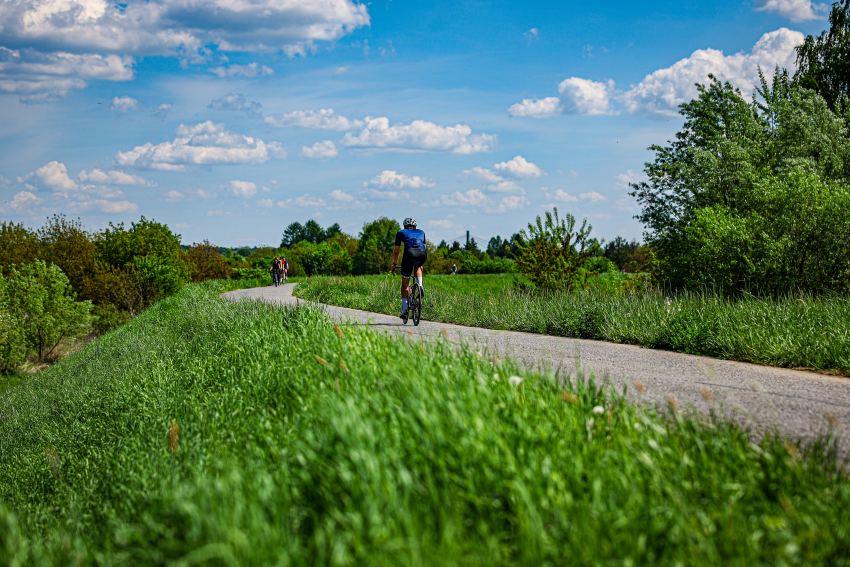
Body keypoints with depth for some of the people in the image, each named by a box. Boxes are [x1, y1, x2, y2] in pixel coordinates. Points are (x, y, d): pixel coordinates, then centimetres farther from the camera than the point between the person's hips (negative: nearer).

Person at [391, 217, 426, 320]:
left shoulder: (401, 233, 30)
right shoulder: (421, 232, 35)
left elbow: (396, 251, 35)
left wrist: (395, 264, 50)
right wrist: (421, 264, 55)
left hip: (409, 253, -2)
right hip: (422, 254, 2)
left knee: (405, 282, 11)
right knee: (417, 267, 37)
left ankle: (404, 309, 3)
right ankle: (420, 285, 12)